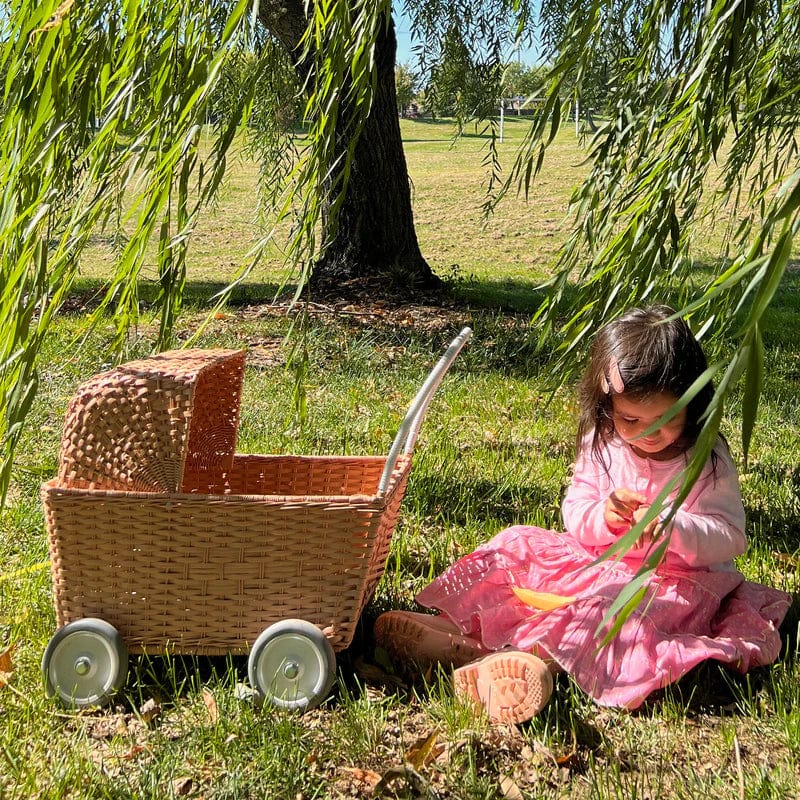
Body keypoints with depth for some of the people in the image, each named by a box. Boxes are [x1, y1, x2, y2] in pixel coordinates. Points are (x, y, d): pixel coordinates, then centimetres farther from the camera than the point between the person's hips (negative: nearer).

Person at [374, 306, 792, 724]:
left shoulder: (708, 460, -11)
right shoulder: (602, 445, 0)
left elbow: (729, 537, -12)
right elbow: (574, 512, 1)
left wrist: (675, 528, -32)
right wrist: (602, 518, -23)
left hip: (679, 579, -5)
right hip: (602, 563, 6)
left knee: (618, 603, -38)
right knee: (520, 545, -7)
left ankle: (536, 652, -55)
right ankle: (457, 625, -23)